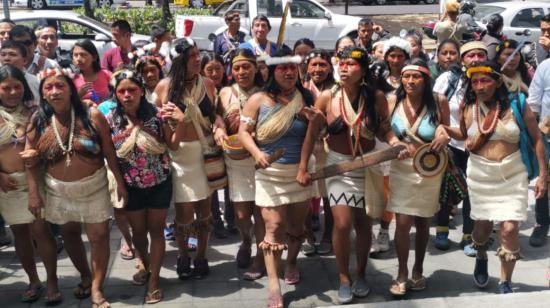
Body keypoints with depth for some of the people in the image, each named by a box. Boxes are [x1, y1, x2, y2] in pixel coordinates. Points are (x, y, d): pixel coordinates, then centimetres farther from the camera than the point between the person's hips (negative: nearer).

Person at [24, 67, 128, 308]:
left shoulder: (92, 115, -13)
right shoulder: (38, 121, -8)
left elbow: (109, 152, -9)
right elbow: (32, 161, -2)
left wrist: (120, 182, -9)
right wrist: (33, 193, -4)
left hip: (93, 187, -2)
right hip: (58, 190, 3)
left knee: (99, 237, -1)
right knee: (69, 235, 18)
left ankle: (96, 289, 13)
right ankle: (85, 276, 41)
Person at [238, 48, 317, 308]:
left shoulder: (305, 99, 4)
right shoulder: (259, 100, -4)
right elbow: (243, 131, -5)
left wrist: (314, 121, -11)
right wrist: (256, 153, -21)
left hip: (300, 172, 3)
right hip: (270, 173, -3)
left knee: (297, 224, 14)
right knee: (274, 226, -7)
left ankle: (291, 262, 41)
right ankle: (273, 284, -2)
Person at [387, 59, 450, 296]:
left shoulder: (438, 103, -9)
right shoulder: (393, 102, -7)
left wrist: (444, 137, -17)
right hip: (401, 169, 0)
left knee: (422, 223, 13)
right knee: (402, 223, -6)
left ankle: (418, 271, 33)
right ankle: (402, 274, 13)